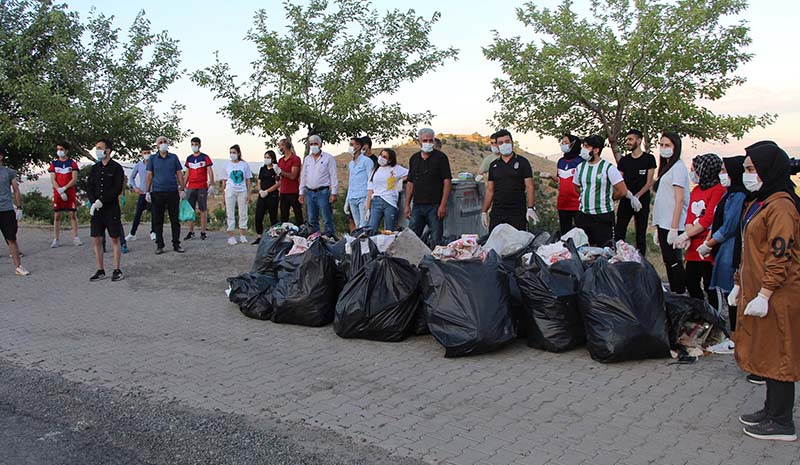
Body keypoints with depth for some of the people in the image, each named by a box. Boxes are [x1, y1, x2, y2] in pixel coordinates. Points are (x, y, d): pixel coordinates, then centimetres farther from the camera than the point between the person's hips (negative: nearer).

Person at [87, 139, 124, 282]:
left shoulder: (116, 168, -3)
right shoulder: (94, 168, 12)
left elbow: (117, 189, -11)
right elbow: (89, 188, 8)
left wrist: (101, 201, -17)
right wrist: (93, 202, -10)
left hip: (112, 208, -5)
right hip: (96, 210, 5)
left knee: (115, 239, 1)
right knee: (97, 239, 5)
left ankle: (117, 270, 8)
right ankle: (100, 270, 13)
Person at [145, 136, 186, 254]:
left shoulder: (174, 157, 9)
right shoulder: (152, 158, 7)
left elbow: (179, 174, 9)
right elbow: (149, 176, 6)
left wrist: (182, 189, 2)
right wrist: (147, 192, -1)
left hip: (173, 192, 1)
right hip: (157, 192, 0)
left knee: (175, 220, 3)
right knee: (158, 221, 2)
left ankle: (176, 244, 10)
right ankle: (159, 245, 10)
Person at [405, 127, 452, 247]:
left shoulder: (440, 157, -2)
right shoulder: (414, 158, 13)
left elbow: (447, 181, -7)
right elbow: (410, 183, 16)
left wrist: (443, 205, -14)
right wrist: (407, 205, 9)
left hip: (434, 206, -5)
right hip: (417, 206, 5)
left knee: (436, 241, -1)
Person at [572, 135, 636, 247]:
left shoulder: (608, 167, -9)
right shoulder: (580, 167, 7)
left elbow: (622, 191, -9)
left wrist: (605, 199, 4)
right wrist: (589, 198, 9)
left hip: (603, 216, -5)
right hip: (583, 215, 5)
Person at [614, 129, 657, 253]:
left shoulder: (649, 159, 0)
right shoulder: (624, 160, 11)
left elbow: (649, 183, -4)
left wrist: (637, 196, -16)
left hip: (642, 202, -3)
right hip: (625, 201, 3)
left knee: (641, 234, 4)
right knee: (618, 233, -1)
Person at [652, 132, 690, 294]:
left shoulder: (678, 167, -8)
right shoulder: (665, 167, 18)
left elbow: (679, 200, -14)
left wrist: (674, 228, -19)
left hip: (672, 225, -9)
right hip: (663, 224, 9)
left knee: (674, 262, -6)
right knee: (668, 262, 11)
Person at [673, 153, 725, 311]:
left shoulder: (719, 190, -11)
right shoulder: (696, 190, 15)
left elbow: (708, 220, -16)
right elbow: (689, 217, 9)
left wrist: (685, 235, -12)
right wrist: (687, 238, -7)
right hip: (693, 247, 8)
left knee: (710, 286, 1)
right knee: (691, 283, 13)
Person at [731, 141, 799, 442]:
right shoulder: (758, 203, 14)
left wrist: (764, 295, -23)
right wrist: (739, 284, 21)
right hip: (756, 290, 10)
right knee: (765, 354, 16)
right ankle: (772, 410, 27)